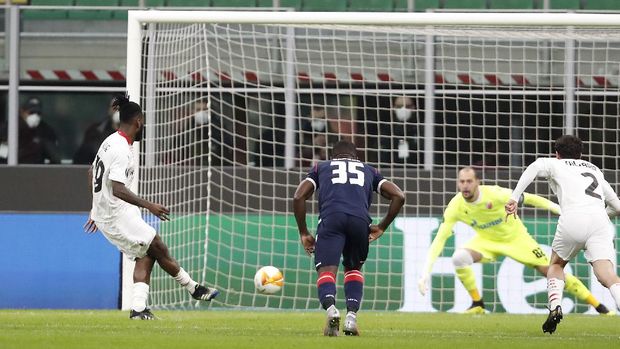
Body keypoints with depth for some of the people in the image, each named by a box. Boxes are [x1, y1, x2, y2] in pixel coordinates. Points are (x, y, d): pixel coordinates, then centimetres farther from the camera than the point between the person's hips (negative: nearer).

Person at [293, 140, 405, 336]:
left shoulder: (321, 167, 31)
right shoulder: (369, 171, 33)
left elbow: (299, 197, 17)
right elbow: (398, 197, 22)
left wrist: (303, 233, 23)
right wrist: (381, 227, 29)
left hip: (331, 218, -2)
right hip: (360, 221, 2)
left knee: (326, 271, -6)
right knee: (353, 268, 24)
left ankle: (330, 308, -37)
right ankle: (352, 315, 3)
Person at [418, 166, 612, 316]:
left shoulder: (495, 194, -31)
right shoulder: (455, 207, -24)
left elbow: (530, 199, -21)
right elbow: (439, 240, -21)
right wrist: (426, 273, -30)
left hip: (515, 237, -2)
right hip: (487, 241, 2)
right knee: (459, 257, -26)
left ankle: (600, 307, 4)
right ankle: (477, 304, -6)